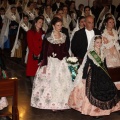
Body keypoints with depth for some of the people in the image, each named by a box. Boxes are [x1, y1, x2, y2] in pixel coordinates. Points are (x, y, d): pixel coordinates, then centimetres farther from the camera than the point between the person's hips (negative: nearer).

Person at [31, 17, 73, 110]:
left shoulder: (64, 36, 7)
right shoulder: (48, 36, -7)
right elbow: (45, 51, -8)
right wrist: (44, 64, -13)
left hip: (62, 62, 5)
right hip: (51, 62, -4)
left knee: (63, 82, 4)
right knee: (51, 82, 0)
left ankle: (61, 103, 14)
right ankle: (51, 103, 11)